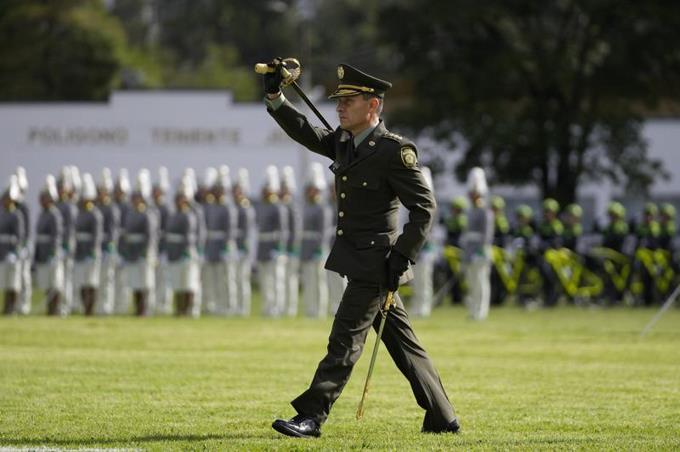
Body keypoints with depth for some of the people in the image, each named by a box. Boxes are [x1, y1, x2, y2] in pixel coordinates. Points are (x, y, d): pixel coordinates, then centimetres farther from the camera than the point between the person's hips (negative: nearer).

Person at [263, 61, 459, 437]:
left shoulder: (394, 150, -14)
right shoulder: (344, 142, 10)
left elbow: (424, 206, -14)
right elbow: (304, 132, 12)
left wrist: (402, 255, -18)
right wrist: (275, 96, -3)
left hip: (375, 262, -9)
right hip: (356, 261, 9)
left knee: (345, 338, -8)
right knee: (402, 341, 12)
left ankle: (311, 417, -8)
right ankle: (442, 418, 18)